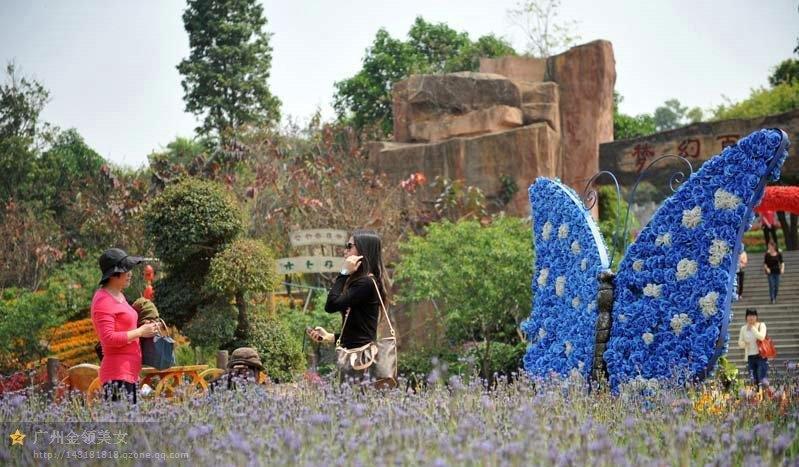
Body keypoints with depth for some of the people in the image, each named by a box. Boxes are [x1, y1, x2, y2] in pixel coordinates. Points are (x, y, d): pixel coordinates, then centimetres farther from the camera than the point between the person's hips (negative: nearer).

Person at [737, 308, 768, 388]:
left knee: (762, 379, -13)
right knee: (754, 381, 3)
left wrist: (752, 327, -11)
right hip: (750, 357, 4)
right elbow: (740, 343, 13)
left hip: (761, 355, -4)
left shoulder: (761, 325, 1)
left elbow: (761, 337, -17)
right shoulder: (743, 328, 10)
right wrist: (744, 343, -9)